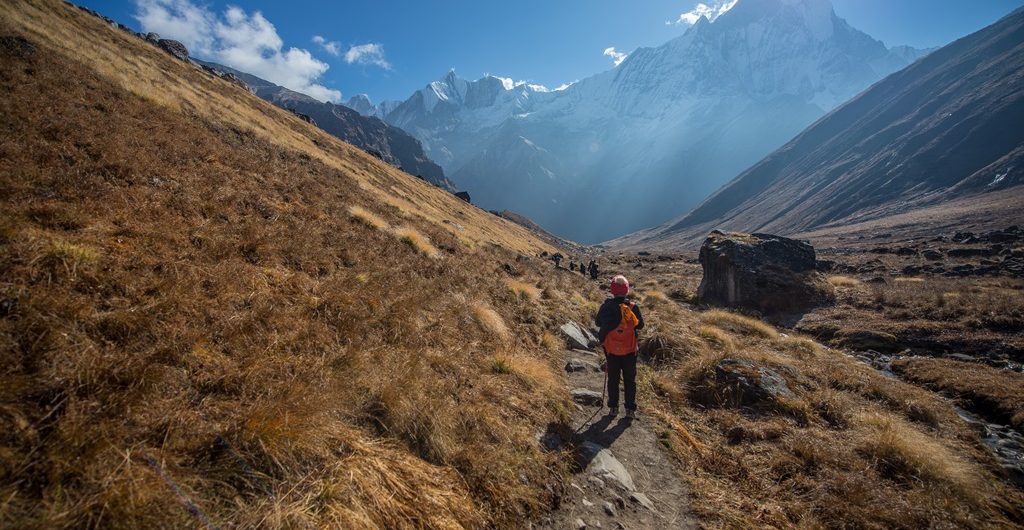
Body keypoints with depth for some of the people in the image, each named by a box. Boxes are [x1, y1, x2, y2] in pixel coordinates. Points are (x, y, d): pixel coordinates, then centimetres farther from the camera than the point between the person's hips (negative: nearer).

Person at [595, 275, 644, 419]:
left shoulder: (606, 307, -12)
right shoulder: (633, 307, -12)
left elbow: (597, 322, 3)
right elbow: (640, 325, 1)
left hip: (611, 349, 0)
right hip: (630, 350, 0)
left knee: (613, 379, 14)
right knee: (630, 380, 12)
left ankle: (613, 408, 20)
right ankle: (630, 409, 16)